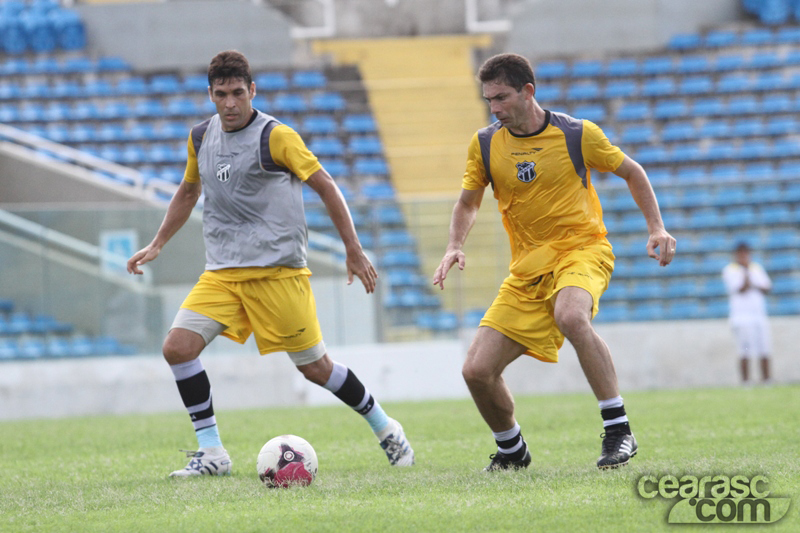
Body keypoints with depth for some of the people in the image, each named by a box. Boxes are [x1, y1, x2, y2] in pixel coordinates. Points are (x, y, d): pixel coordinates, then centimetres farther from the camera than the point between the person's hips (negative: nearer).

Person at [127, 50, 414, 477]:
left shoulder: (275, 137, -10)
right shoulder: (201, 137, 9)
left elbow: (325, 186, -5)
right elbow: (188, 192, 27)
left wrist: (353, 251, -4)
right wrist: (157, 245, 24)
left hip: (278, 269, -5)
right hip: (222, 272, 5)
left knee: (314, 367, -1)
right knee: (177, 347, -13)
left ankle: (384, 429, 22)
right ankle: (211, 453, -5)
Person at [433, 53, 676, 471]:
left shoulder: (577, 134, -7)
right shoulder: (485, 144, 1)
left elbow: (631, 172, 8)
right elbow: (468, 203, 15)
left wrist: (656, 228, -1)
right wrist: (455, 247, -4)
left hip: (581, 249, -4)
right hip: (527, 268, 4)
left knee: (570, 316, -40)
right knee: (477, 371, -7)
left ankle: (619, 431, -31)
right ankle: (511, 450, 23)